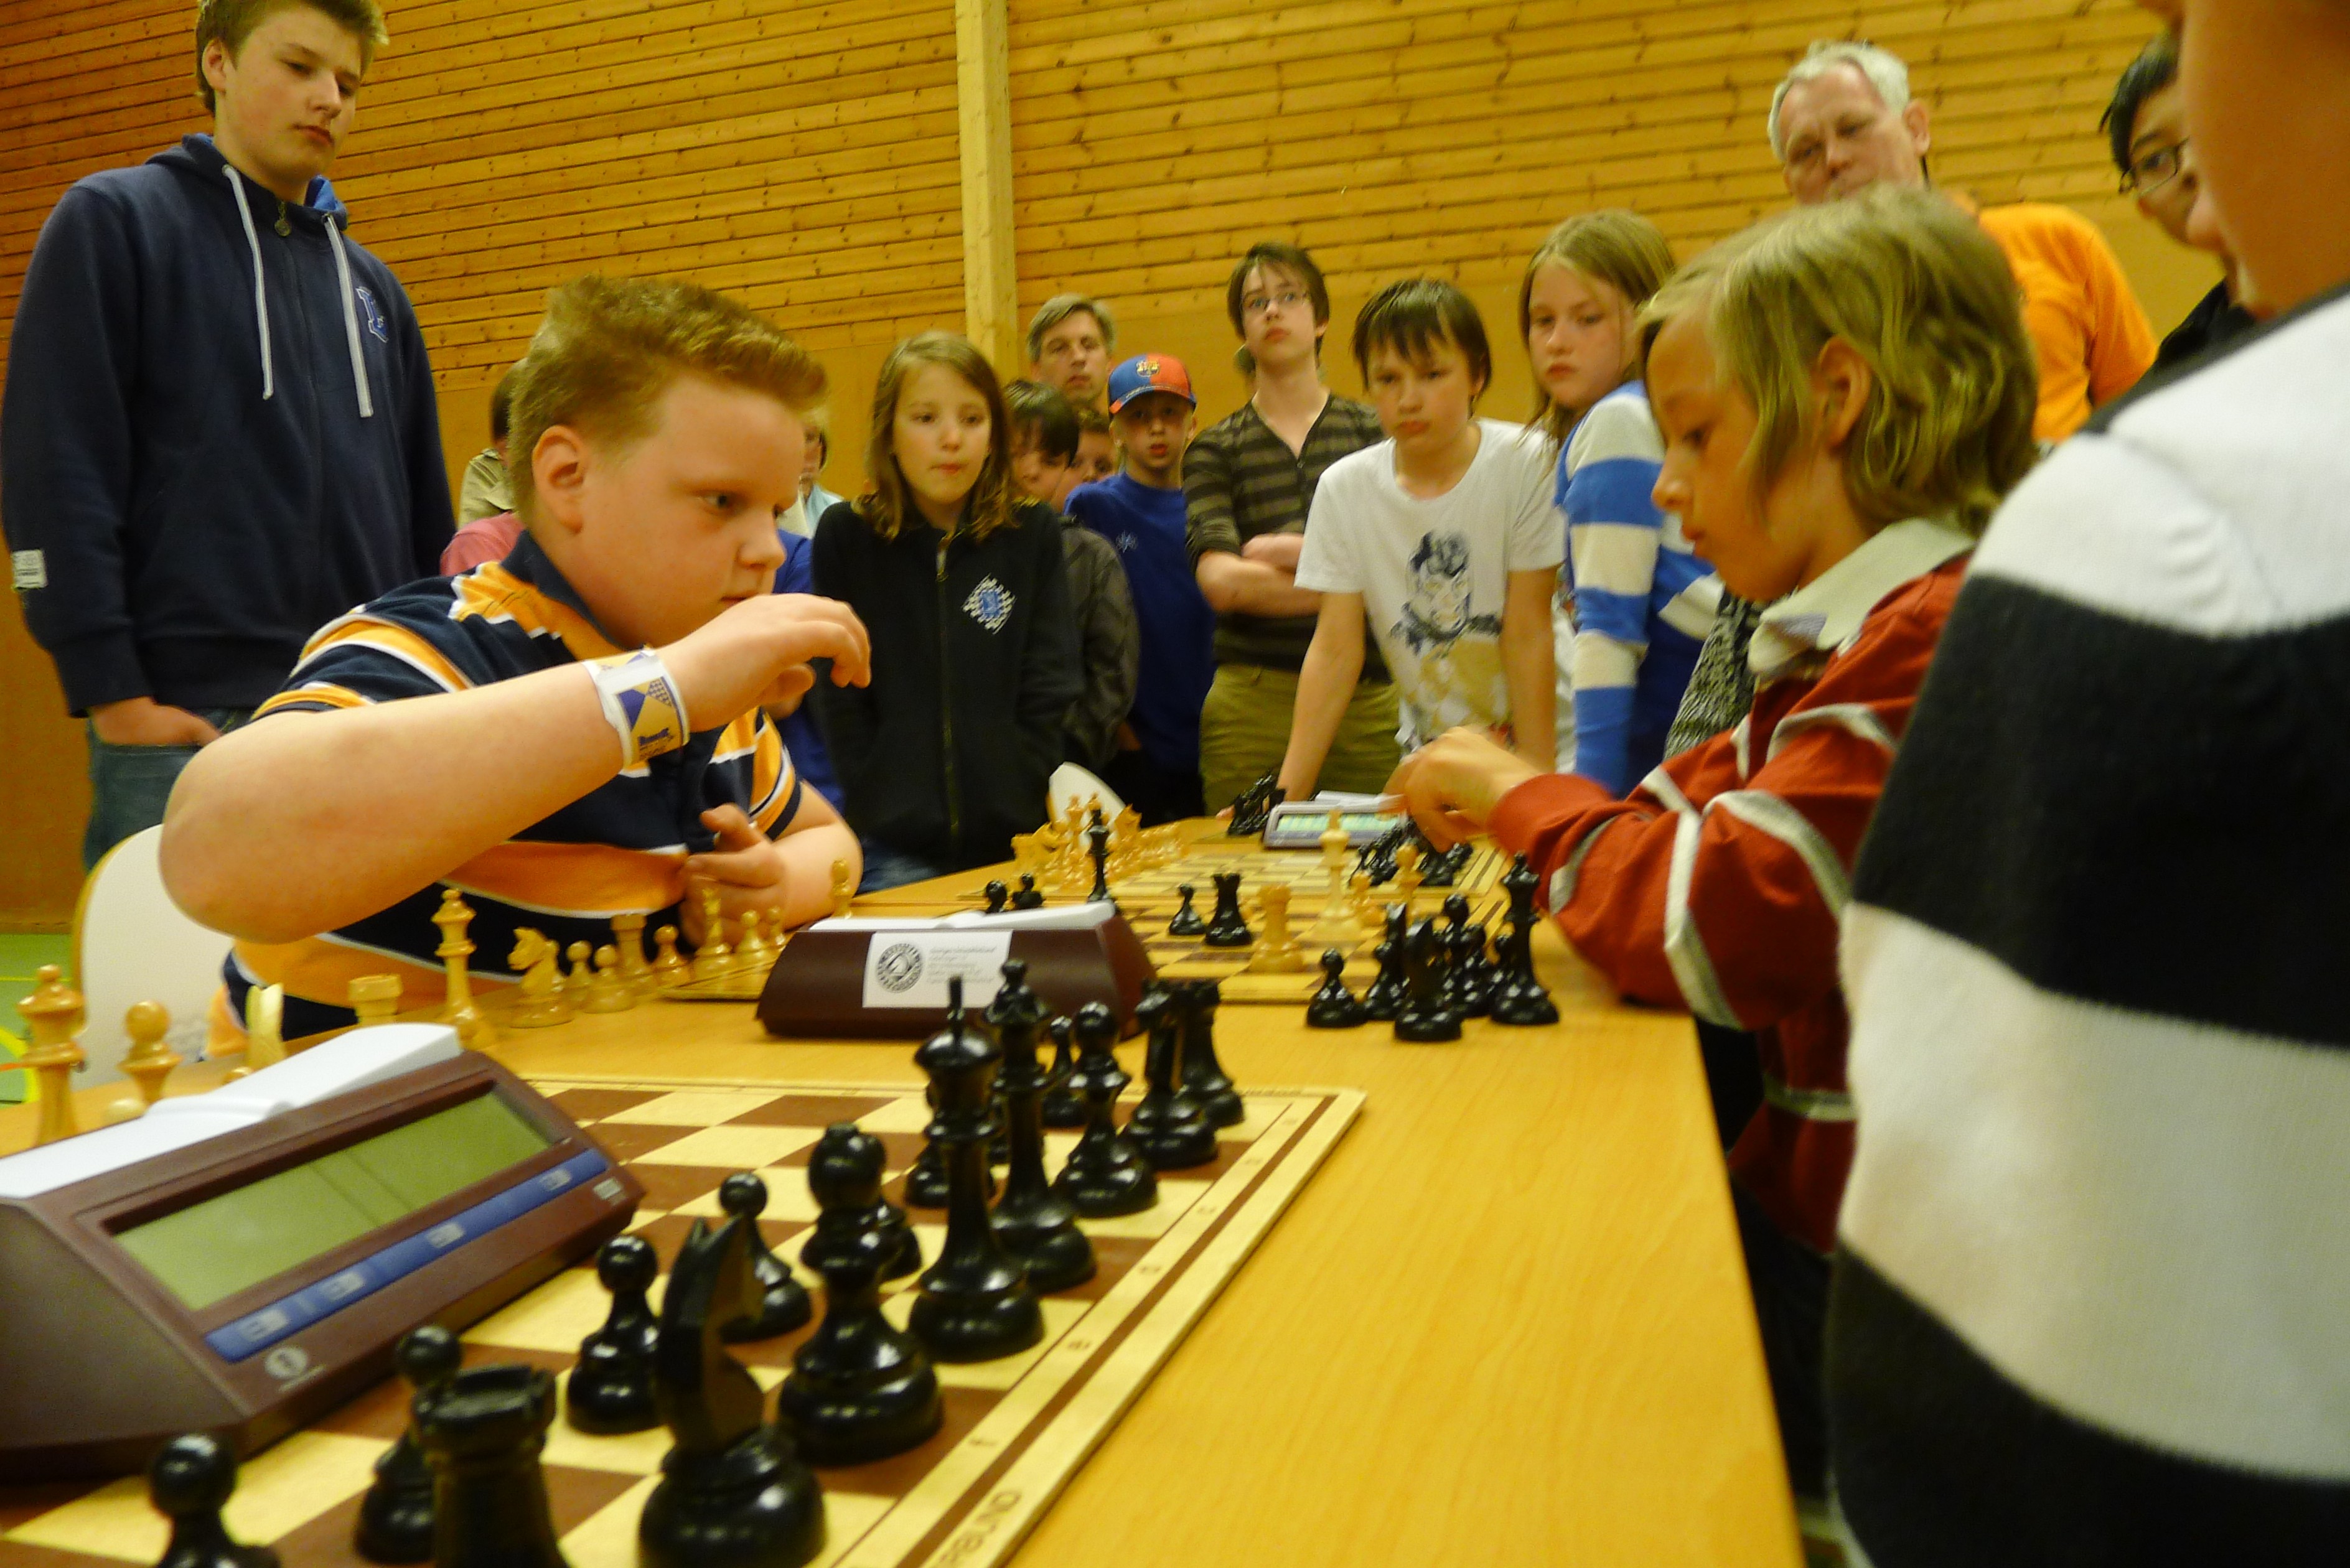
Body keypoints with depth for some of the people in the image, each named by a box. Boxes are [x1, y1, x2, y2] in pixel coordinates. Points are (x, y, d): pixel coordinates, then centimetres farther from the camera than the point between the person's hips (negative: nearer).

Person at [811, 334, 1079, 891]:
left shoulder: (1033, 533, 6)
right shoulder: (845, 536, 4)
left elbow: (1047, 698, 3)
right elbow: (841, 703, 1)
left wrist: (1020, 820, -6)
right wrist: (884, 812, -8)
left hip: (1013, 842, 1)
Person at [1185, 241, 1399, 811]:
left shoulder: (1374, 432, 10)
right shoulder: (1214, 450, 10)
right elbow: (1221, 581, -6)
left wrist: (1292, 550, -4)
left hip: (1369, 698, 1)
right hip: (1253, 703, 0)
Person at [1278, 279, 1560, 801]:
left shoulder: (1525, 464, -12)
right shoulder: (1344, 488, -4)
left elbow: (1529, 636, -12)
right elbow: (1335, 651, -5)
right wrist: (1286, 795, -10)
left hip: (1546, 742, -2)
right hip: (1429, 758, 3)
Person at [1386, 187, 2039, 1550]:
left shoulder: (1949, 636, -22)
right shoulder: (1853, 643, 13)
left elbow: (1717, 927, -25)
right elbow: (1695, 816, 16)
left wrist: (1526, 798, -8)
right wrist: (1508, 805, -1)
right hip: (1805, 1201, 9)